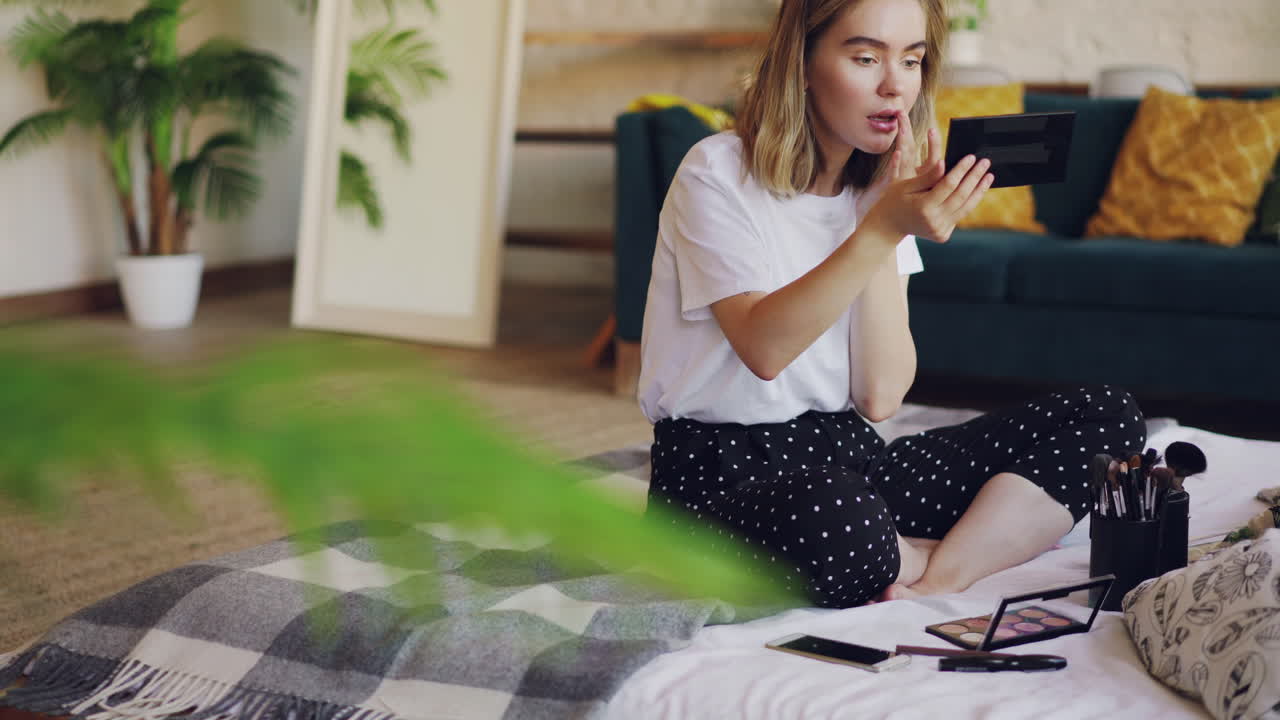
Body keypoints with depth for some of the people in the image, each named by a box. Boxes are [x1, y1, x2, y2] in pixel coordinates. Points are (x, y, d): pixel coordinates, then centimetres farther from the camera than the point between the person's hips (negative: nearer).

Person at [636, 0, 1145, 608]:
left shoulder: (879, 188, 9)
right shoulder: (717, 174, -7)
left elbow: (881, 396, -3)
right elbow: (763, 348, -22)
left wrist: (896, 209, -8)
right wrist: (883, 228, -27)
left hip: (848, 455, 7)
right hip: (721, 473, -6)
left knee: (1105, 416, -5)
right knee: (832, 522, -43)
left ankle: (941, 577, -21)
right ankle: (982, 550, -10)